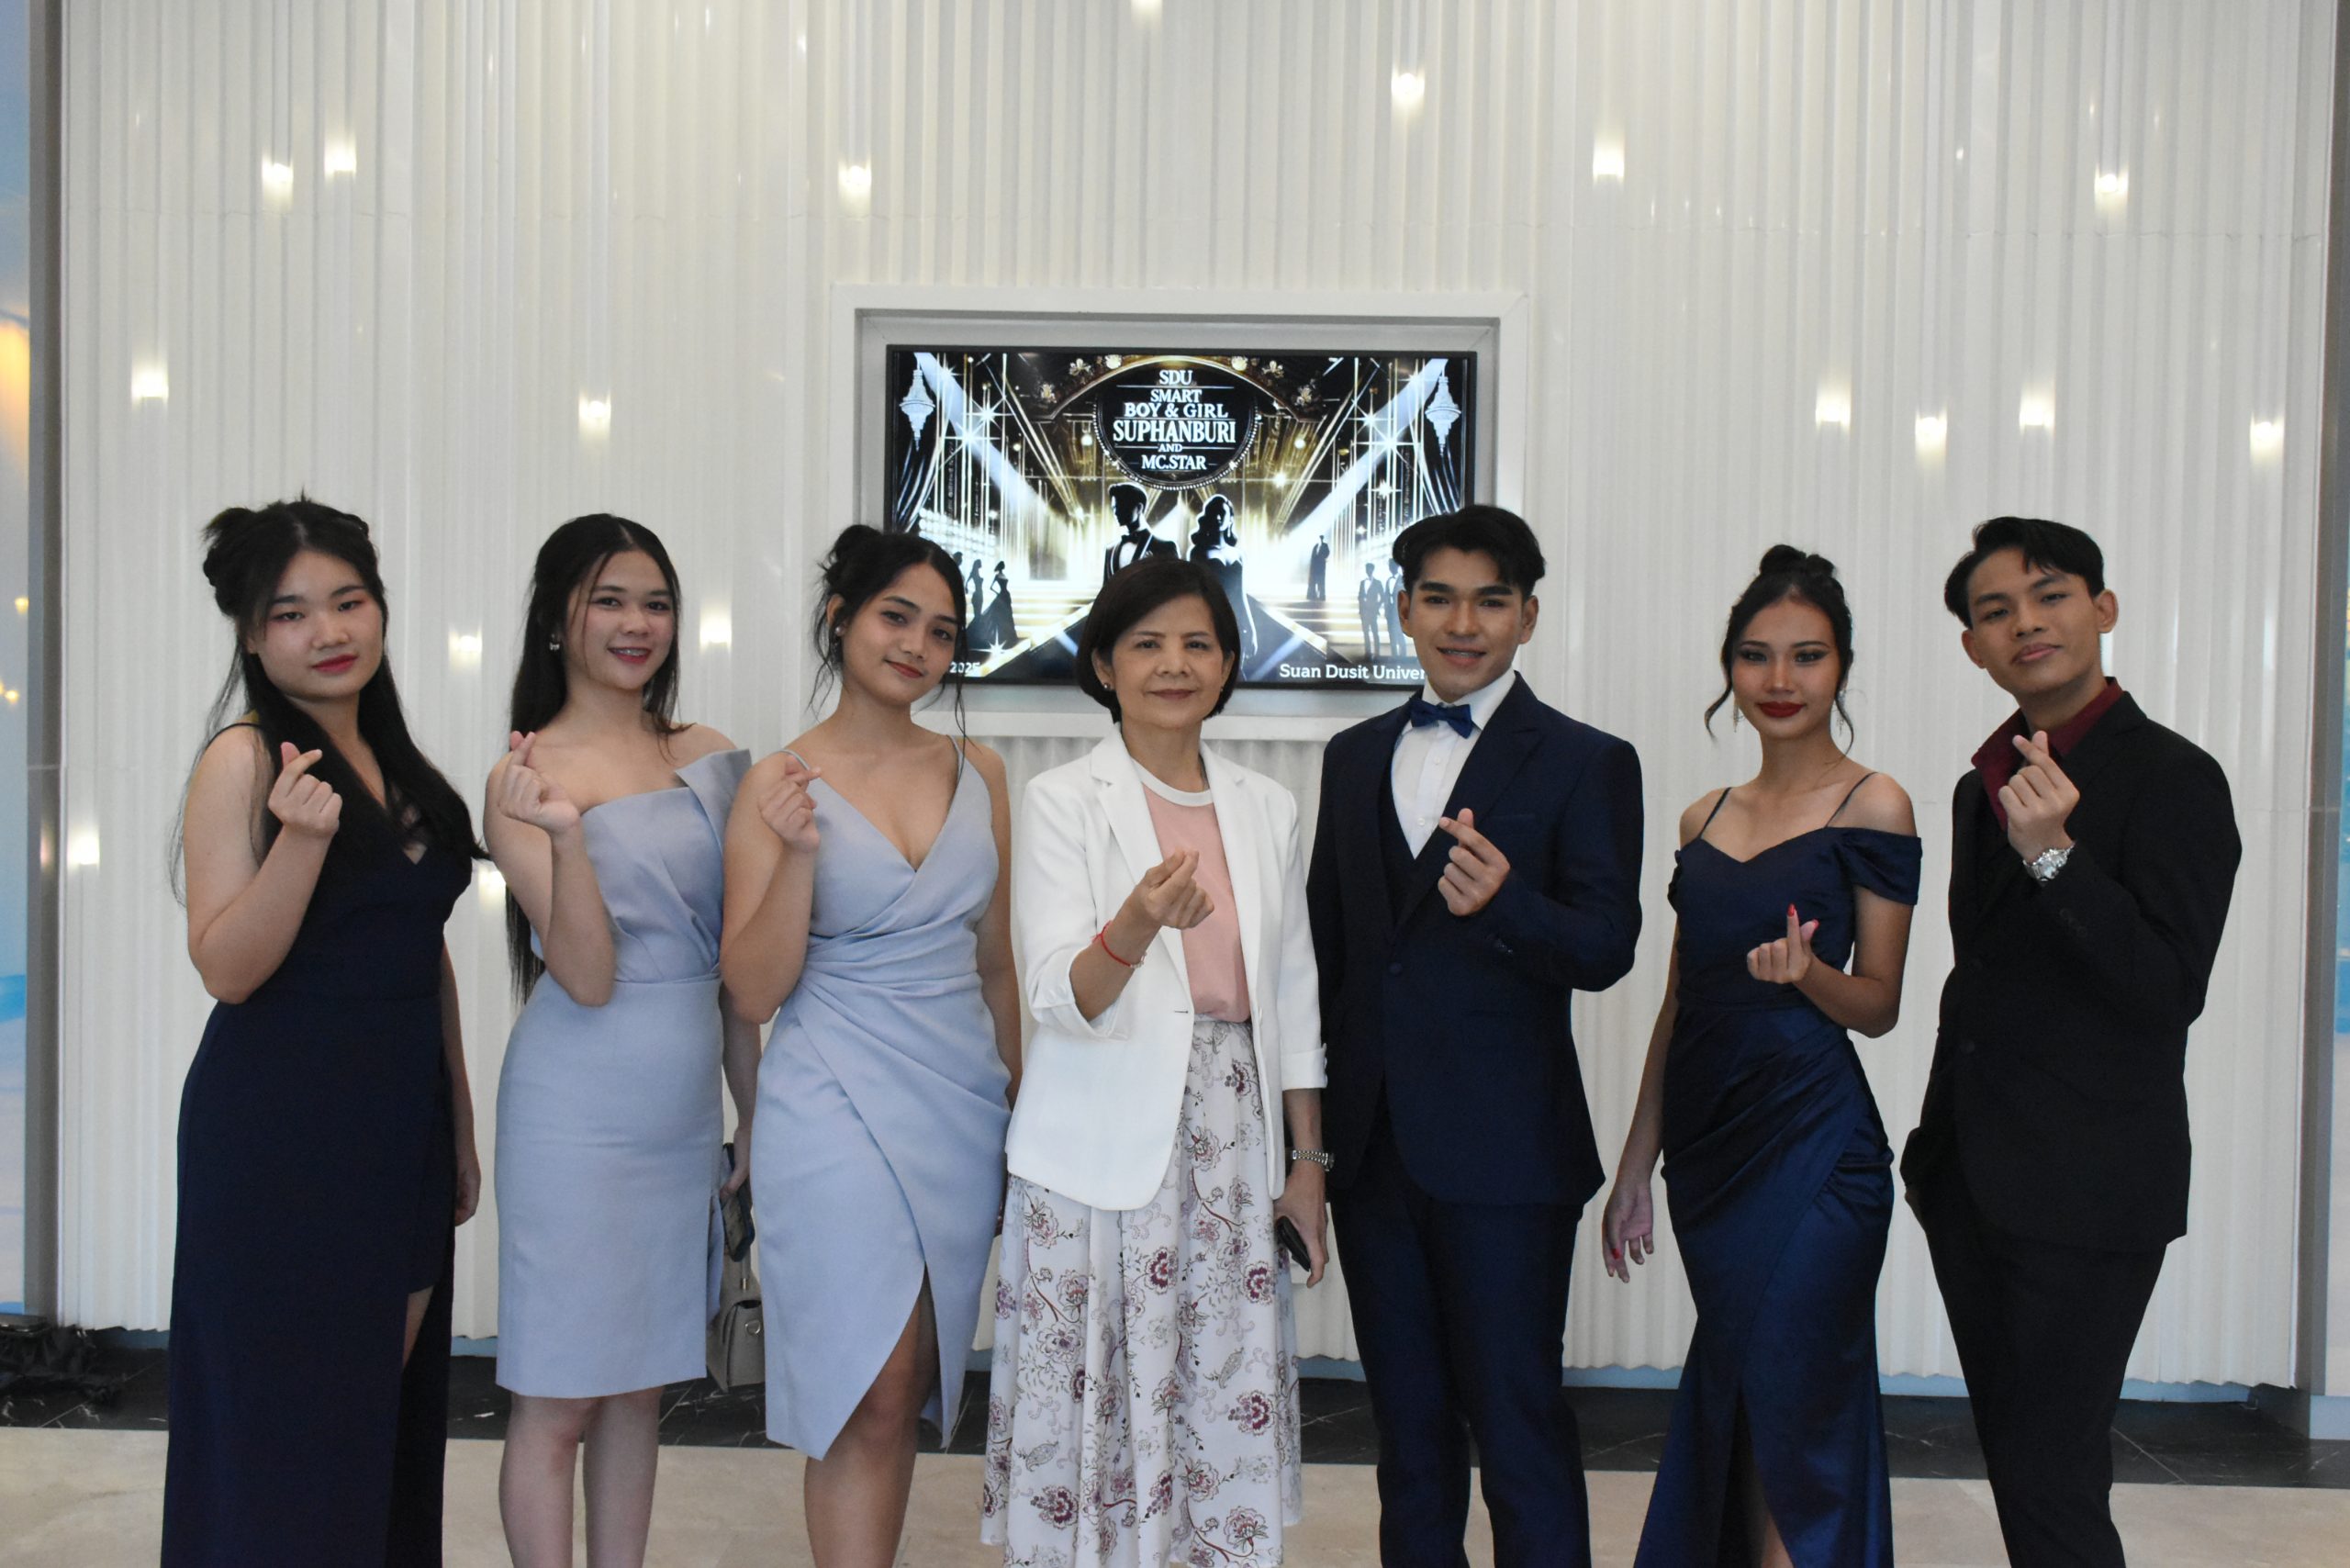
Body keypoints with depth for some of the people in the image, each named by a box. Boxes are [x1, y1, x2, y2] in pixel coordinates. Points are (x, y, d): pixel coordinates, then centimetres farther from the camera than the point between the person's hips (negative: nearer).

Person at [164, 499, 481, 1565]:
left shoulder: (399, 768, 10)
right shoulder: (245, 759, -9)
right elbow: (226, 968, -16)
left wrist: (460, 1135, 16)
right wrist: (302, 839, -30)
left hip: (401, 1126, 7)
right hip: (280, 1128, -6)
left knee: (387, 1413, 14)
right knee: (285, 1420, 4)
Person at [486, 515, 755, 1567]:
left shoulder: (710, 759, 7)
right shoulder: (529, 775, -8)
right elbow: (588, 977, -15)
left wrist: (754, 1113, 14)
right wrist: (565, 836, -30)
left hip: (684, 1108, 5)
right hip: (578, 1111, -5)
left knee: (641, 1388, 16)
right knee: (556, 1400, 4)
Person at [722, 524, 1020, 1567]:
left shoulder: (979, 773, 7)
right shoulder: (781, 786, -4)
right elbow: (754, 992, -7)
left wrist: (1024, 1107, 16)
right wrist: (798, 852, -20)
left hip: (963, 1099, 4)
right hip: (837, 1099, -4)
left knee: (909, 1389, 11)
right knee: (875, 1391, -7)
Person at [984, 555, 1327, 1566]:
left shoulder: (1266, 807, 10)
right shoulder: (1062, 800, -2)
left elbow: (1291, 992, 13)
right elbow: (1060, 999, -11)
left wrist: (1308, 1162, 11)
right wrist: (1135, 928, -32)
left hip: (1232, 1143, 3)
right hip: (1104, 1156, -3)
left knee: (1226, 1400, 4)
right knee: (1094, 1402, -1)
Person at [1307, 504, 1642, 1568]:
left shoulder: (1585, 763, -2)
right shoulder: (1354, 757, 12)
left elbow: (1605, 948, -10)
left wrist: (1504, 902, -30)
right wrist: (1309, 1118, 11)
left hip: (1502, 1150, -5)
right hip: (1373, 1142, 5)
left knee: (1518, 1421, 0)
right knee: (1407, 1419, 16)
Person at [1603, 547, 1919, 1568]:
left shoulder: (1871, 805, -4)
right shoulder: (1704, 819, 12)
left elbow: (1879, 1005, -3)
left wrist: (1805, 970, -25)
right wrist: (1635, 1166, 13)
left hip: (1813, 1141, -5)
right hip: (1708, 1140, 6)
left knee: (1793, 1416, -3)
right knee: (1728, 1414, 12)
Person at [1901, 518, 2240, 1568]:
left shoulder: (2172, 778, -10)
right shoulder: (1986, 784, 12)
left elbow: (2168, 992, -19)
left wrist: (2055, 855, -29)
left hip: (2086, 1189, -7)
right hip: (1972, 1183, 7)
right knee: (2013, 1462, 15)